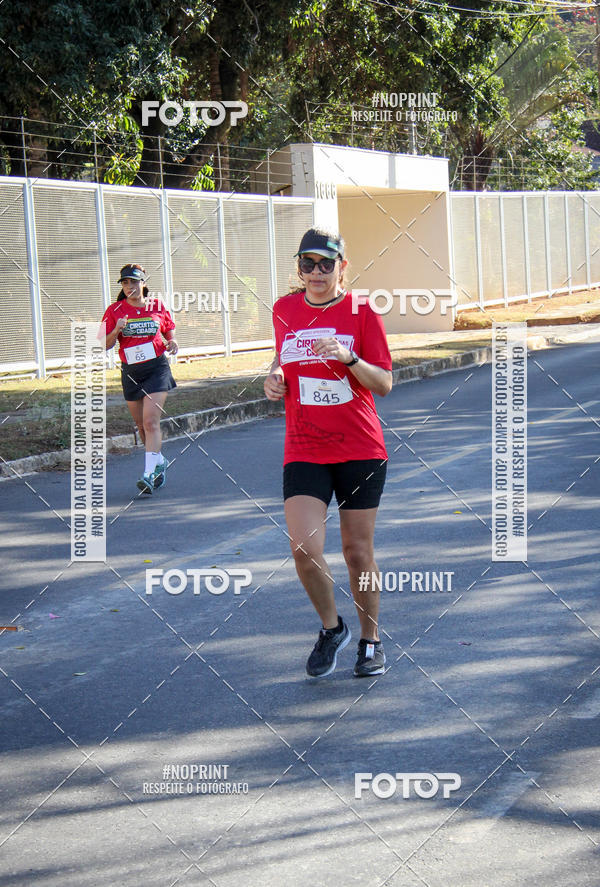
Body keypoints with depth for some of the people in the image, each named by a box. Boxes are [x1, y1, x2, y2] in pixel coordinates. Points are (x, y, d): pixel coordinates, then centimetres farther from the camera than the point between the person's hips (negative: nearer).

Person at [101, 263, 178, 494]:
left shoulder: (157, 307, 2)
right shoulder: (115, 310, 1)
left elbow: (169, 332, 17)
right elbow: (105, 345, 0)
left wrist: (172, 343, -5)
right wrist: (116, 331, -19)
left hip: (157, 369, -2)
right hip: (130, 372, 2)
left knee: (151, 421, -16)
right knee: (141, 425, 12)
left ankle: (149, 474, -19)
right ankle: (159, 462, 36)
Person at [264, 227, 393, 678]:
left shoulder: (362, 313, -4)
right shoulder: (284, 310, 6)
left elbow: (385, 384, -6)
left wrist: (349, 357, -23)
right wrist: (275, 378, 4)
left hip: (361, 450, -2)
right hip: (303, 451, 2)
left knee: (358, 551, 5)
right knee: (305, 549, -13)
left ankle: (371, 639, 26)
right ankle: (332, 628, 13)